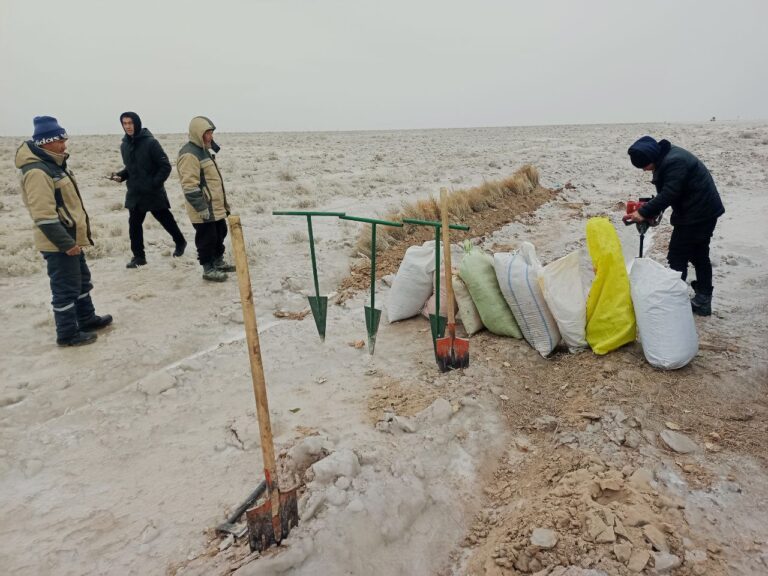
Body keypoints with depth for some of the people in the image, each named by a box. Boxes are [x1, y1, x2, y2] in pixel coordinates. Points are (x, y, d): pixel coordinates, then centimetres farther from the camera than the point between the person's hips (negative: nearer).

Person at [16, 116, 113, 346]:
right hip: (59, 244, -10)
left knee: (82, 280, 21)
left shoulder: (53, 165, 12)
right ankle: (68, 334, 11)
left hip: (71, 239, 10)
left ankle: (87, 319, 36)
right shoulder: (37, 172, -21)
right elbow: (44, 217, -26)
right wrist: (66, 243, -23)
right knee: (66, 288, 0)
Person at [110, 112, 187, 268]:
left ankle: (180, 242, 34)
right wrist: (121, 175, 0)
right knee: (134, 225, 4)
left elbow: (165, 166, -13)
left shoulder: (150, 142, -13)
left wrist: (155, 183, -19)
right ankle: (139, 256, 13)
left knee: (166, 220, 11)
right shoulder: (124, 145, 6)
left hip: (154, 192, -5)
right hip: (134, 193, 5)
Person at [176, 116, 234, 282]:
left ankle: (219, 263, 34)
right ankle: (208, 269, 12)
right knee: (207, 239, 0)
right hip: (205, 210, -10)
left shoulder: (205, 150, 15)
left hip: (216, 207, 10)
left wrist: (224, 203, 23)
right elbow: (189, 187, -23)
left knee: (220, 234, 19)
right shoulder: (189, 154, -18)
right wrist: (202, 209, -23)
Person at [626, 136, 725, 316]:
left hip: (696, 215, -11)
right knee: (699, 255, 16)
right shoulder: (667, 156, 7)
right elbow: (667, 192, 11)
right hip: (706, 212, 11)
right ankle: (703, 301, 25)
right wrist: (652, 211, -1)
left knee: (677, 257, -3)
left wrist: (644, 212, -22)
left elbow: (668, 194, -29)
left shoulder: (674, 162, -25)